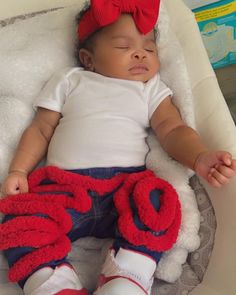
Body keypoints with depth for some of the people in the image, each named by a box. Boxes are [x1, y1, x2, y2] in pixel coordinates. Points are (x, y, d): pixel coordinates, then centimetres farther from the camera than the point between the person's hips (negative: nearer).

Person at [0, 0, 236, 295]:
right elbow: (41, 130, 19)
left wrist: (199, 157, -17)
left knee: (157, 208, -32)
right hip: (63, 187, 1)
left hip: (126, 185, 0)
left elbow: (173, 130, 5)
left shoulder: (152, 89, 20)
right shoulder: (69, 81, 21)